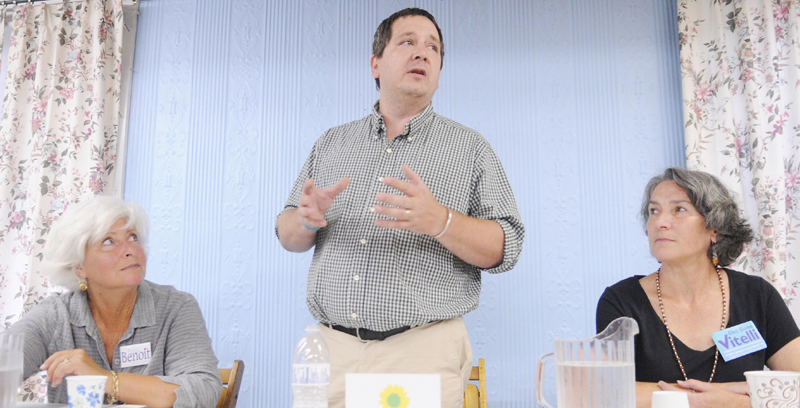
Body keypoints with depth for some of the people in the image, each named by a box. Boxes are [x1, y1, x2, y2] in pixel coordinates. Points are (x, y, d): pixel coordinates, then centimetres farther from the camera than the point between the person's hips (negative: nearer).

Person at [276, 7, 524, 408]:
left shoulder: (469, 147, 4)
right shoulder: (331, 143, 12)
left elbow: (506, 249, -4)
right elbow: (287, 235, 15)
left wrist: (440, 221, -22)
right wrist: (307, 221, -9)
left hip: (423, 352, -2)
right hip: (332, 346, 3)